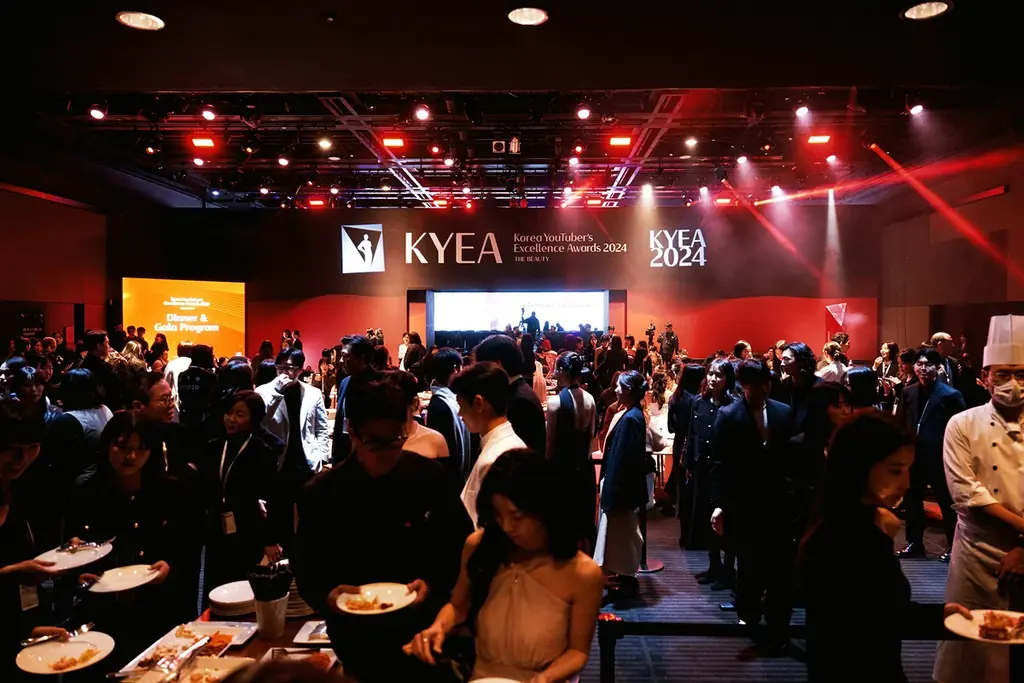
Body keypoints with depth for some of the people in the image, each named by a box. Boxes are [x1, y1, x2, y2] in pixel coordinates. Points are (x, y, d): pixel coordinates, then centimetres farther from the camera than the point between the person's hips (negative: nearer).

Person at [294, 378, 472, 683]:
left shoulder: (429, 476, -9)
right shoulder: (321, 494, -9)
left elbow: (462, 544, -1)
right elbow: (306, 571, -1)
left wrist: (433, 584, -16)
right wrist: (327, 596, -20)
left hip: (425, 630, 1)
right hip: (356, 640, 0)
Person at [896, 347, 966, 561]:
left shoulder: (951, 395, -10)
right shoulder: (908, 392, 5)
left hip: (939, 458, -5)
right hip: (913, 455, 5)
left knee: (947, 503, 9)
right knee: (912, 500, 13)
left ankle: (953, 545, 24)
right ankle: (914, 542, 27)